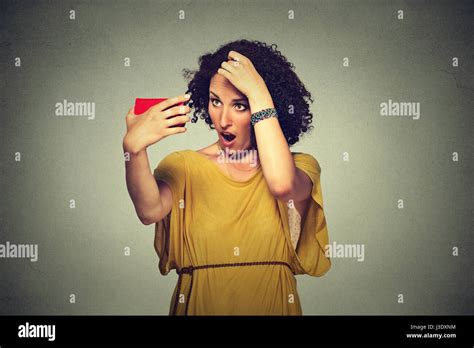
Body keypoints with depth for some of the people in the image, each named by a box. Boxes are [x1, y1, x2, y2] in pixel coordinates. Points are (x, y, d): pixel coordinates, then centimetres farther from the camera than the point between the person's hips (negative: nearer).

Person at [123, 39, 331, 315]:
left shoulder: (301, 167, 1)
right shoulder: (183, 166, 2)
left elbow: (282, 184, -22)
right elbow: (150, 211, -16)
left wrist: (259, 92, -17)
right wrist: (134, 149, -33)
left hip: (272, 304, 1)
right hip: (199, 303, 0)